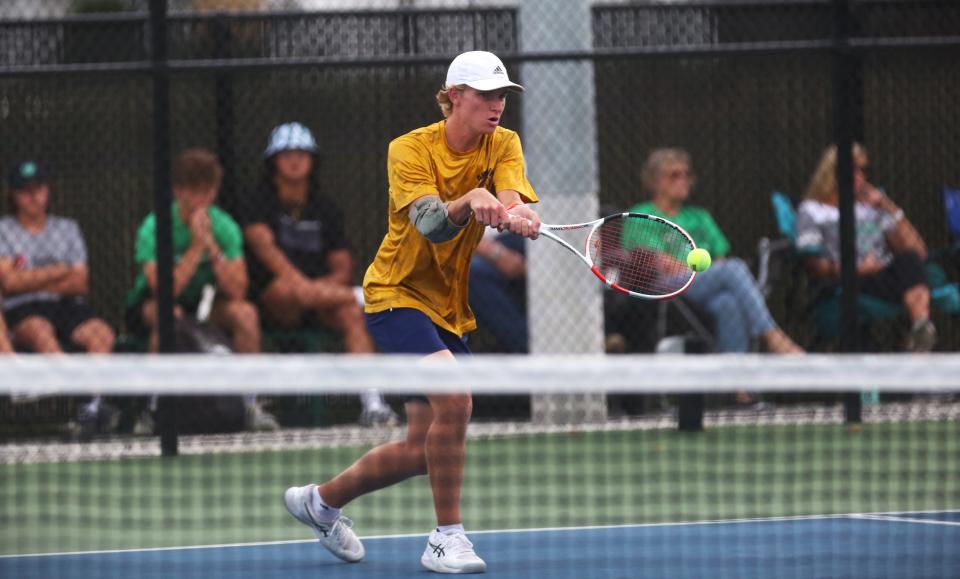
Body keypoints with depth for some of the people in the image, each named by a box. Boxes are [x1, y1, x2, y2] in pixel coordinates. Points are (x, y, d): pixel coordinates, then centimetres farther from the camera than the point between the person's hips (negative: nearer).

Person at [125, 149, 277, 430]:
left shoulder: (224, 227, -10)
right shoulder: (154, 228, -20)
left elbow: (237, 291, -19)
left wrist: (212, 246, -28)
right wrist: (196, 247, -31)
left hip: (204, 305, 3)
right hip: (148, 307, -3)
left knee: (245, 312, -24)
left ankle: (250, 404, -14)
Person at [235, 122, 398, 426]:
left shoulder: (326, 210, 19)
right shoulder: (256, 204, 6)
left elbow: (343, 267, 13)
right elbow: (264, 246, -13)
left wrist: (321, 286, -12)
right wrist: (301, 283, -31)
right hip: (274, 303, -3)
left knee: (352, 314, -29)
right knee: (285, 286, -37)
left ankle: (372, 403, -41)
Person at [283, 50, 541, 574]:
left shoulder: (503, 144, -2)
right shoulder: (410, 149, -14)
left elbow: (512, 200, -21)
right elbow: (431, 225, -28)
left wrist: (517, 215, -45)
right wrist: (469, 202, -48)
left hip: (452, 309, 6)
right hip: (399, 295, -6)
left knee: (422, 449, 8)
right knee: (454, 398, -29)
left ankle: (321, 501, 32)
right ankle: (447, 537, -18)